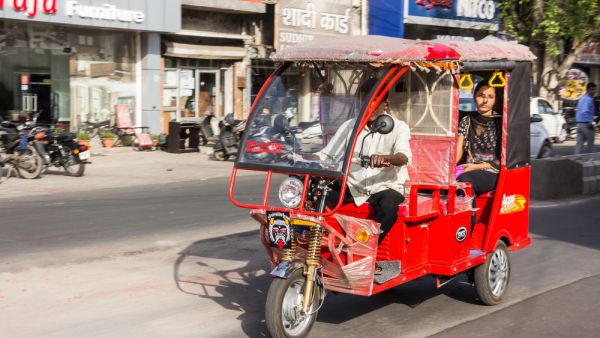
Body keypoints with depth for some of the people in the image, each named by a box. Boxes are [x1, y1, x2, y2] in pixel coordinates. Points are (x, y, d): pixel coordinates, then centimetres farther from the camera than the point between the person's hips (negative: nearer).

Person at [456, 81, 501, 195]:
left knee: (464, 180, -36)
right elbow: (457, 152, 8)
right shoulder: (466, 121, 16)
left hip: (492, 173, -3)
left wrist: (477, 166, -12)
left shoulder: (500, 123, 4)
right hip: (469, 170, 4)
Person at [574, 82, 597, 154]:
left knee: (579, 143, 3)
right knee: (590, 143, 5)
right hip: (586, 124, -8)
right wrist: (590, 122, -20)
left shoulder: (582, 98, 16)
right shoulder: (589, 99, -14)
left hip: (579, 124, 8)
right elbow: (585, 112, -25)